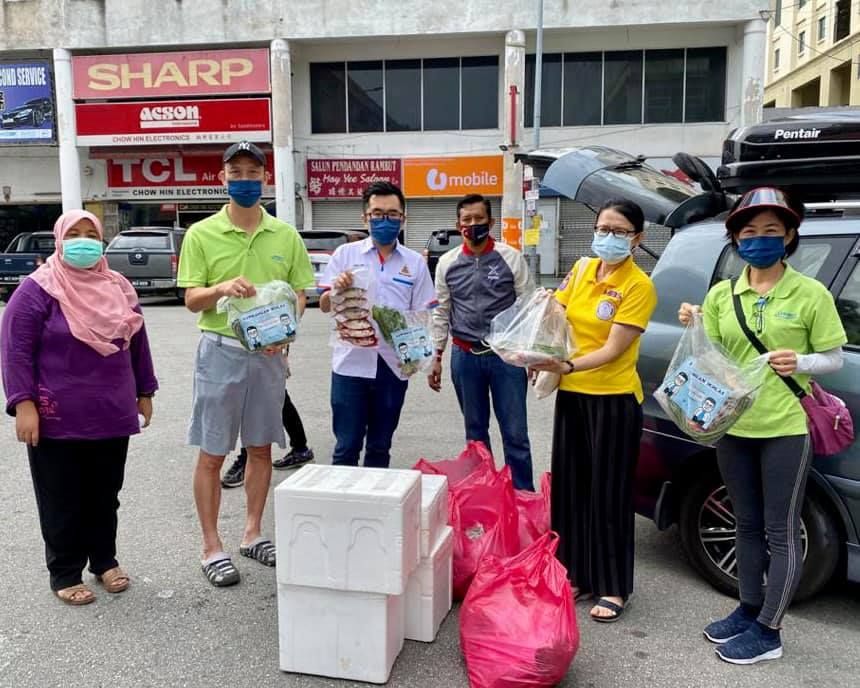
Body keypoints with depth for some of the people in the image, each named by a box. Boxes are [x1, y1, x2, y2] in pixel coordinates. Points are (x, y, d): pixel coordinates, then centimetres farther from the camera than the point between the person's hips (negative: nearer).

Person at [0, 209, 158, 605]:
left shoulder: (118, 287, 9)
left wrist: (144, 392, 15)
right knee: (63, 500, 7)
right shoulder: (37, 289, -7)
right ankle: (65, 574, 21)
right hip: (59, 420, -4)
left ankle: (105, 561, 31)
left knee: (105, 494, 15)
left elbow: (137, 342, 15)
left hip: (112, 416, 5)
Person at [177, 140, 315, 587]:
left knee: (261, 448, 12)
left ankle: (252, 535, 28)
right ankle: (212, 549, 15)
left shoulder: (286, 235, 5)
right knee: (212, 454, 2)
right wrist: (221, 289, -24)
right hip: (220, 350, -3)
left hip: (269, 353, 3)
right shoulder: (201, 234, -2)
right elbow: (191, 299, -3)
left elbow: (299, 293, 6)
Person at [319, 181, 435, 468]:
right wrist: (336, 288, -19)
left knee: (380, 447, 13)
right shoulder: (345, 254, 3)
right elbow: (324, 306, 4)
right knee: (346, 447, 3)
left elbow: (422, 315, 6)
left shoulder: (415, 262, 6)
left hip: (394, 365, 2)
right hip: (351, 363, -1)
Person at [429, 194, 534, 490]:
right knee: (475, 431, 15)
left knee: (515, 433, 1)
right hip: (464, 356, 3)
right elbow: (441, 313, 9)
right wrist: (436, 356, 8)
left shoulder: (511, 258, -3)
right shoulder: (447, 263, 4)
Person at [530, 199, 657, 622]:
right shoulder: (582, 270, 6)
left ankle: (612, 588, 18)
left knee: (609, 493, 3)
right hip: (572, 393, 6)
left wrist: (568, 366, -32)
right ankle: (576, 575, 27)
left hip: (614, 399, -6)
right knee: (570, 486, 11)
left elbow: (612, 349, -18)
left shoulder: (639, 286, -12)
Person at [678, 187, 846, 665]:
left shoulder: (811, 294, -7)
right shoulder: (721, 294, 4)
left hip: (786, 429, -4)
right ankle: (749, 611, 33)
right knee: (748, 525, 18)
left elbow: (834, 358, -1)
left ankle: (768, 632, 17)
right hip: (733, 428, 4)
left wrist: (801, 363, -21)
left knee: (781, 533, 5)